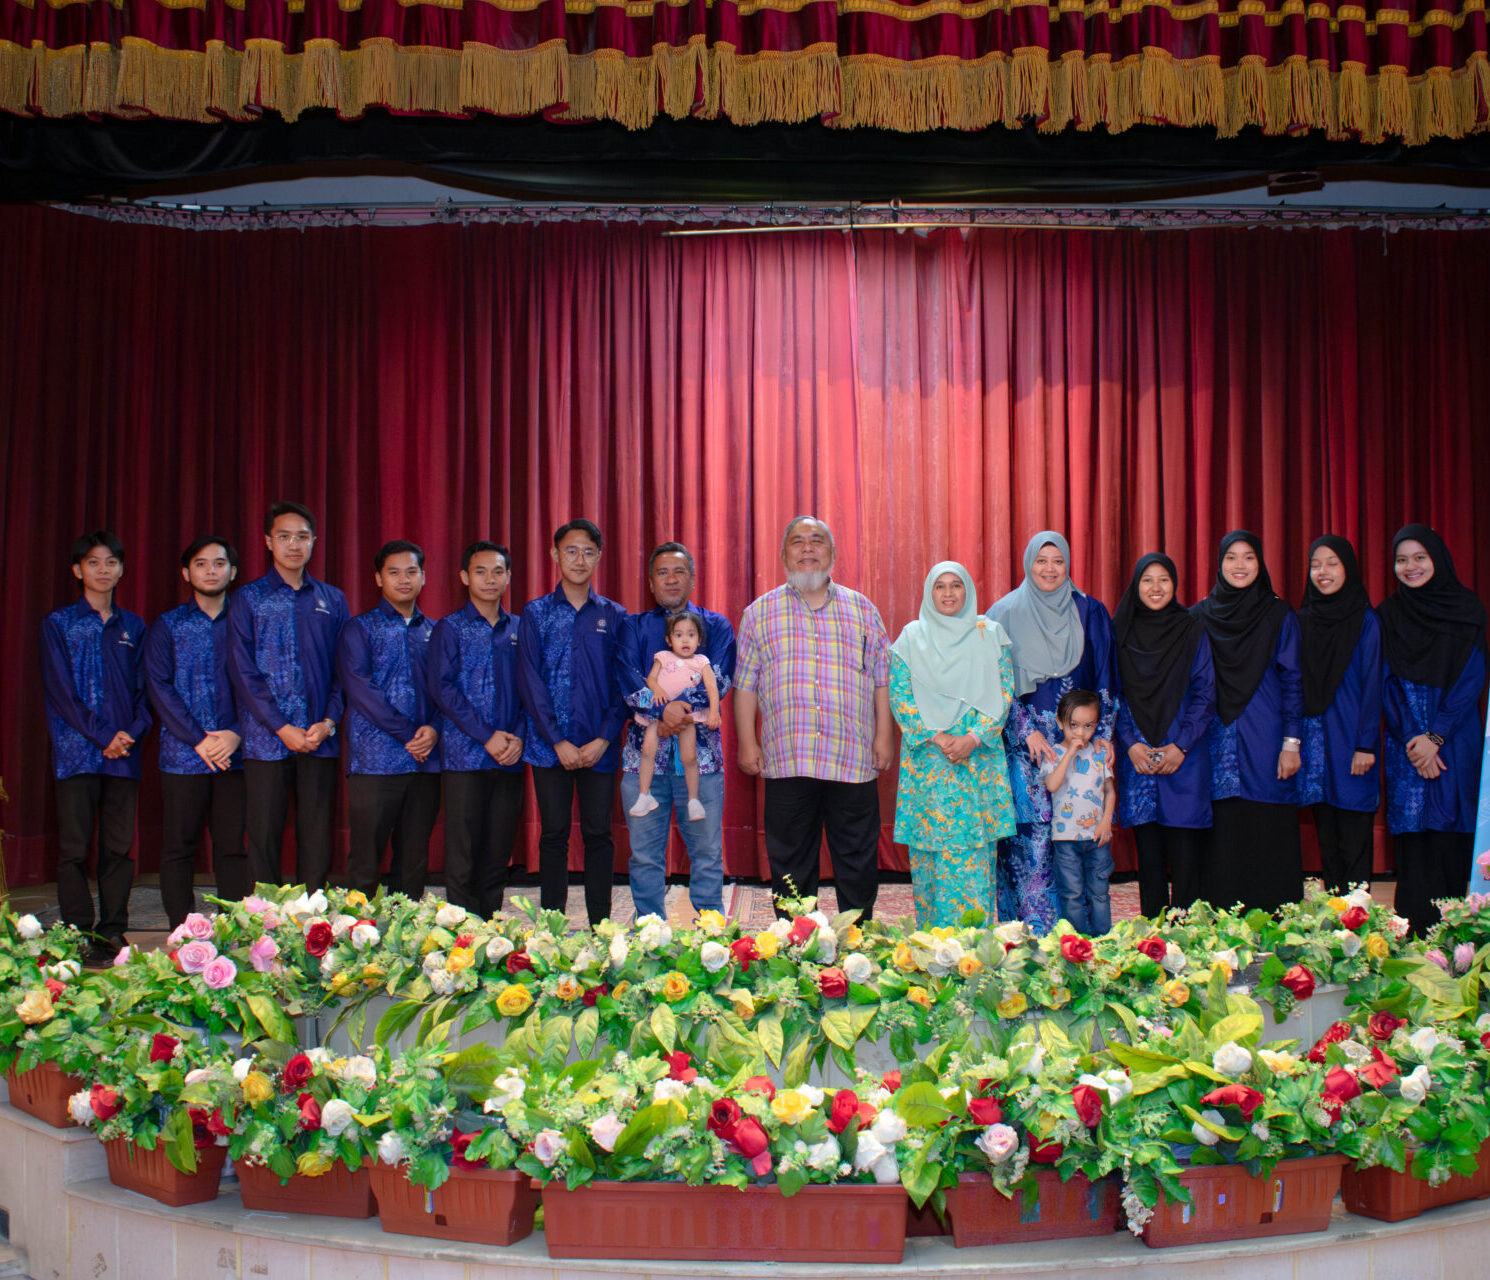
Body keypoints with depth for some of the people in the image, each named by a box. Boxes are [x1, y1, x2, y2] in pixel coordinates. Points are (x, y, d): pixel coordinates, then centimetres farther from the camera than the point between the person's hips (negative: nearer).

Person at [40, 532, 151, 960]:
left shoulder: (133, 627, 15)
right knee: (74, 849, -3)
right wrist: (103, 736, -11)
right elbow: (60, 692, -3)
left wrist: (134, 730, -6)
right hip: (76, 752, -3)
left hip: (124, 754, 3)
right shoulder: (58, 624, 5)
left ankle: (113, 933, 10)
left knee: (119, 847, 4)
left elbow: (144, 688, 13)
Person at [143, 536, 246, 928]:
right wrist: (198, 739, -10)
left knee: (233, 847, 2)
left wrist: (236, 734, -11)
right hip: (182, 755, -1)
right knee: (179, 848, 1)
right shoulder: (167, 626, 7)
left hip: (235, 754, 1)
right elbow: (159, 688, -1)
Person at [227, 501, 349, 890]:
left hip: (320, 739, 2)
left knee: (316, 839, 4)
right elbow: (243, 672, -2)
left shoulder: (332, 600, 12)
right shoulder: (247, 599, 5)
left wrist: (329, 722, -6)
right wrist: (282, 728, -11)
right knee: (264, 838, 0)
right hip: (266, 739, -2)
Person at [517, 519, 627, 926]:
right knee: (554, 834, 3)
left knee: (598, 833, 3)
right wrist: (557, 741, -9)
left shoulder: (614, 616, 8)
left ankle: (600, 925, 11)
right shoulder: (537, 613, 4)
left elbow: (622, 683, 4)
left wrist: (605, 739, -8)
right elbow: (530, 681, -1)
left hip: (600, 747, 1)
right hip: (549, 745, -1)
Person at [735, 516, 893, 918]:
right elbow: (745, 684, 7)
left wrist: (884, 735, 3)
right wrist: (747, 742, 0)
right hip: (786, 761, -1)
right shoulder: (760, 613, 8)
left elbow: (882, 679, 11)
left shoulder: (862, 609, 11)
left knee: (858, 867, 5)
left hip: (854, 762, 1)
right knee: (791, 869, 5)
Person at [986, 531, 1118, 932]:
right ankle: (1030, 926, -3)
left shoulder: (1090, 613, 10)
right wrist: (1027, 731, -10)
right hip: (1023, 738, -2)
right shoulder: (1006, 612, 4)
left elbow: (1105, 678, 9)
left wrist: (1103, 733, -1)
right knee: (1031, 827, -8)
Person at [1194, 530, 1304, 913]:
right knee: (1223, 842, 0)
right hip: (1217, 745, 1)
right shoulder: (1200, 616, 9)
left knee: (1268, 840, -2)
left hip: (1265, 744, -1)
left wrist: (1292, 742, -6)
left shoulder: (1279, 615, 5)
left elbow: (1292, 682, 2)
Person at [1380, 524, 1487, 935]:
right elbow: (1385, 684, 4)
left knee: (1451, 830, -4)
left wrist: (1436, 737, -11)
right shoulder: (1386, 615, 8)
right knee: (1412, 833, -3)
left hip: (1455, 740, -1)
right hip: (1405, 743, 1)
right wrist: (1410, 739, -8)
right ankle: (1414, 929, 0)